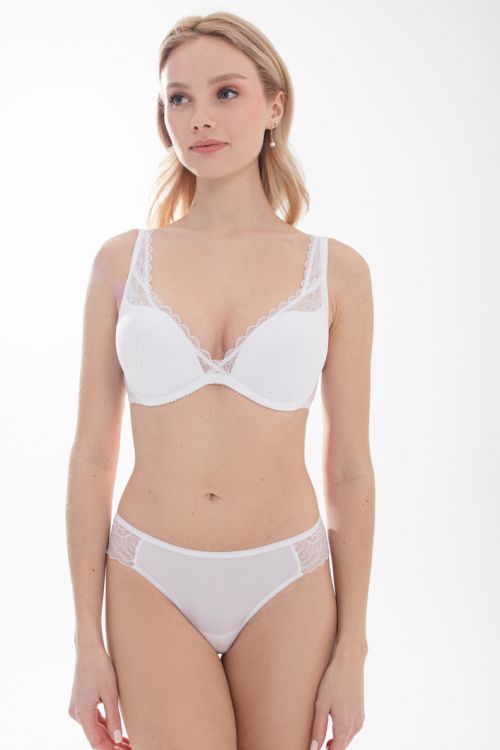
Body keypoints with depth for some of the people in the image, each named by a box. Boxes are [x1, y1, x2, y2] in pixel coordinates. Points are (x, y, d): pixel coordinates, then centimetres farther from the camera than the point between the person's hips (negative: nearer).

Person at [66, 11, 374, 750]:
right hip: (154, 585, 0)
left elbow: (350, 469, -1)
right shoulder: (123, 260, -2)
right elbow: (91, 455, -1)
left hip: (285, 586, 1)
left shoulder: (336, 270, -3)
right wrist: (87, 640, -2)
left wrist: (351, 650, -1)